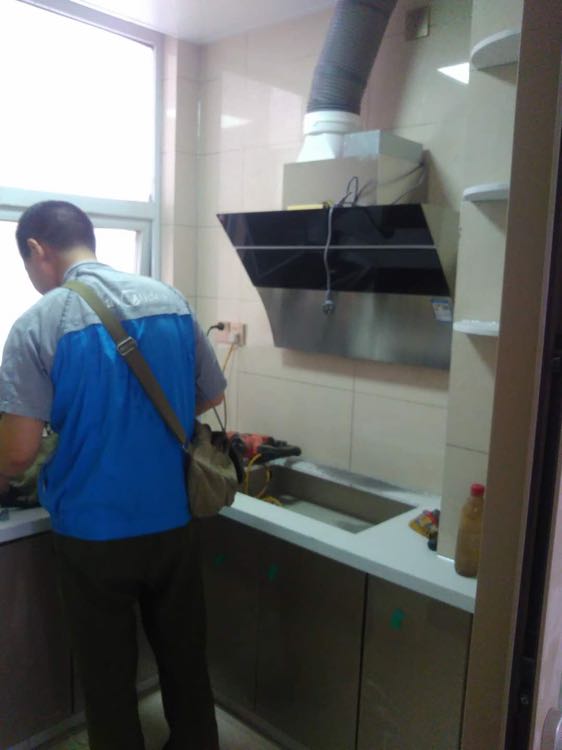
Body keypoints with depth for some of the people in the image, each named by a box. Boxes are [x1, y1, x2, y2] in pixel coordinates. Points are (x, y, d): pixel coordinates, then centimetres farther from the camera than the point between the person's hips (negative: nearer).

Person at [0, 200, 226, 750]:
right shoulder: (172, 301, -1)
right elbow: (211, 396, 8)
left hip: (93, 532, -3)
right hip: (173, 521, 4)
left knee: (108, 676, 18)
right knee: (185, 659, 23)